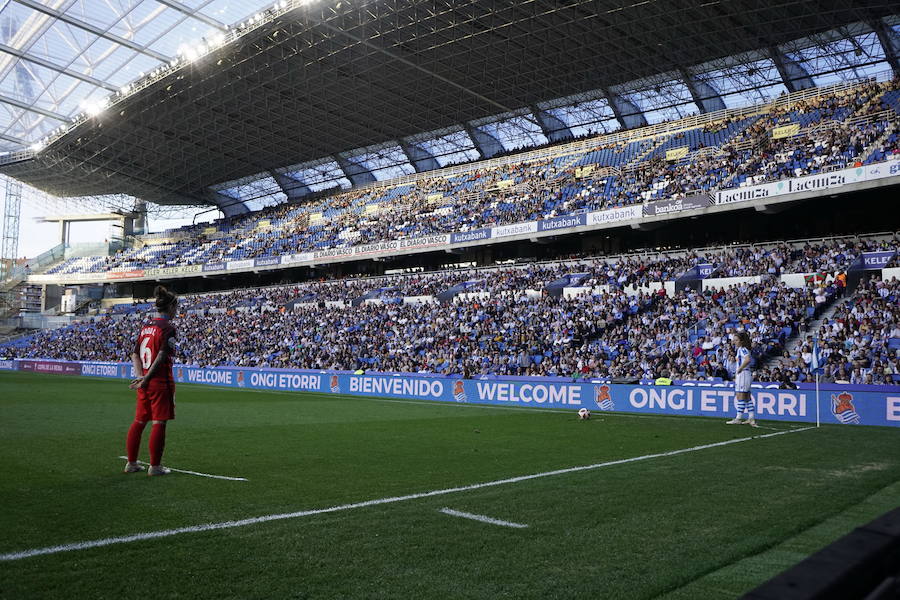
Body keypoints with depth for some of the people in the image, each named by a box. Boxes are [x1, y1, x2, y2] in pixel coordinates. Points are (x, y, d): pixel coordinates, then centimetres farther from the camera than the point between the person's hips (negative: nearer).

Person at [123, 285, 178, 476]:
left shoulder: (146, 327, 12)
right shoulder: (168, 328, -12)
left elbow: (135, 355, 9)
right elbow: (162, 357, -19)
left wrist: (141, 377, -1)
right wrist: (146, 379, -13)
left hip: (145, 383, 8)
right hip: (161, 382, -8)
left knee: (139, 422, 14)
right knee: (159, 423, 0)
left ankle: (131, 463, 22)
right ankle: (155, 466, 5)